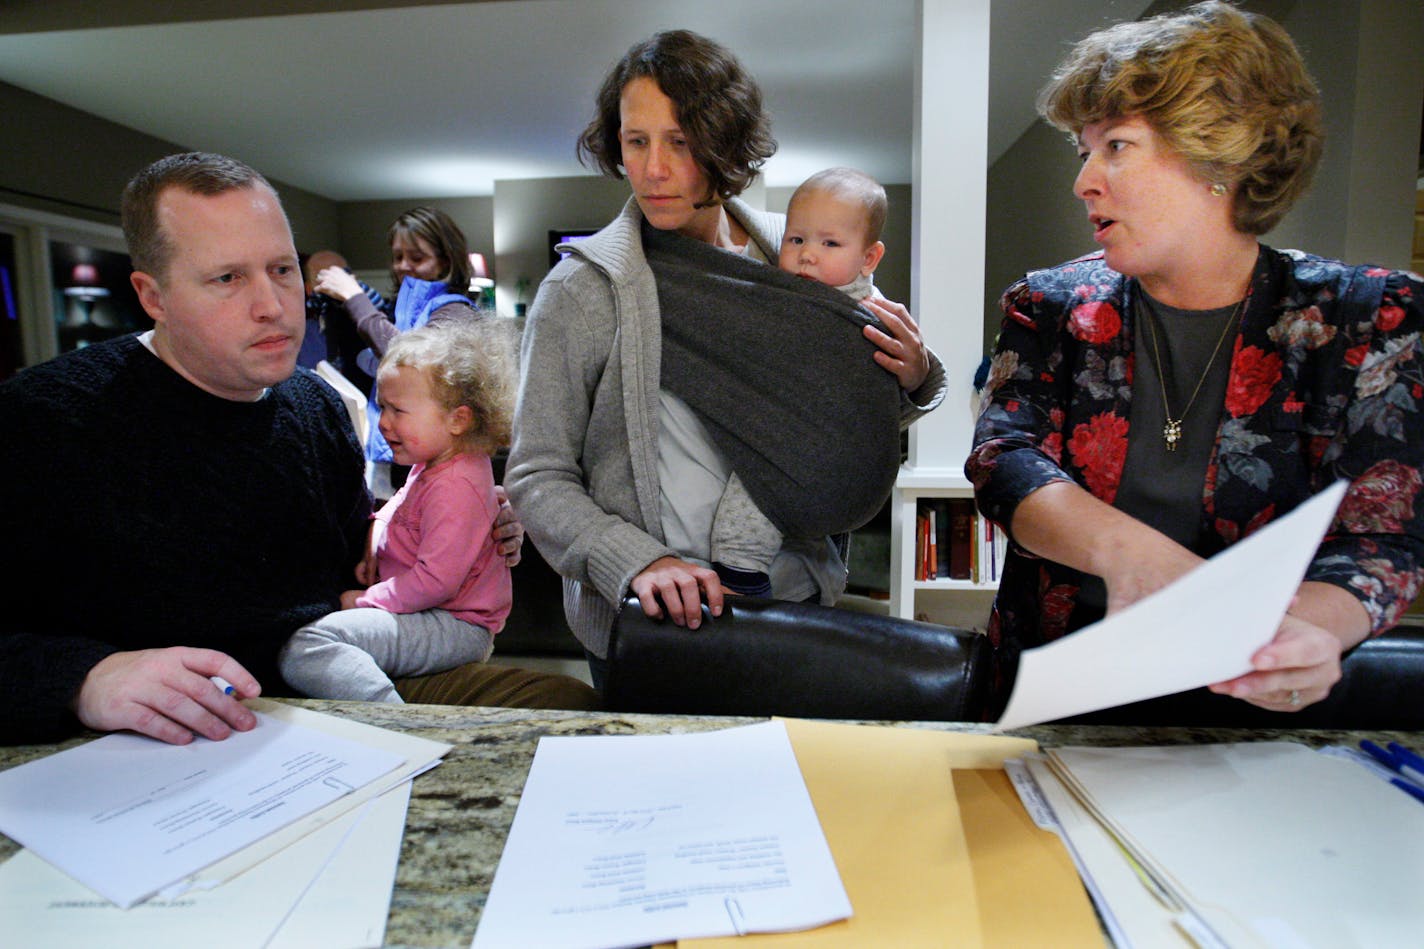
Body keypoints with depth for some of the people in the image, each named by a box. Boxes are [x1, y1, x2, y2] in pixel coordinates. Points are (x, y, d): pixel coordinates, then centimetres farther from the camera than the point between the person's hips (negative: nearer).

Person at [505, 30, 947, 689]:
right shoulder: (582, 289, -10)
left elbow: (845, 421, 12)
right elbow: (537, 478, -9)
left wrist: (913, 381, -9)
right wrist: (637, 563, -24)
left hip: (798, 606, 4)